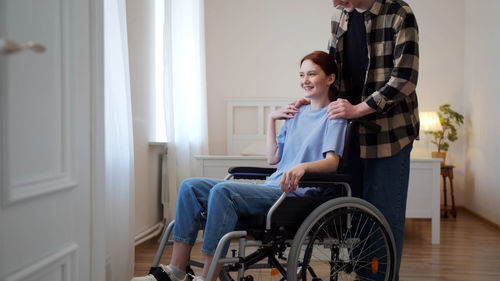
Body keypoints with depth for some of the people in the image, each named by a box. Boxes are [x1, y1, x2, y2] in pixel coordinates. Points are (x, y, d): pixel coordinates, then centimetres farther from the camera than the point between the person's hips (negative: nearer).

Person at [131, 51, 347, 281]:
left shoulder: (333, 115, 1)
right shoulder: (297, 113, 24)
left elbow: (332, 161, -14)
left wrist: (303, 167, -34)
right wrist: (271, 119, 18)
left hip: (297, 194, -8)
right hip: (272, 188, 8)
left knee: (223, 191, -31)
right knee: (190, 186, -5)